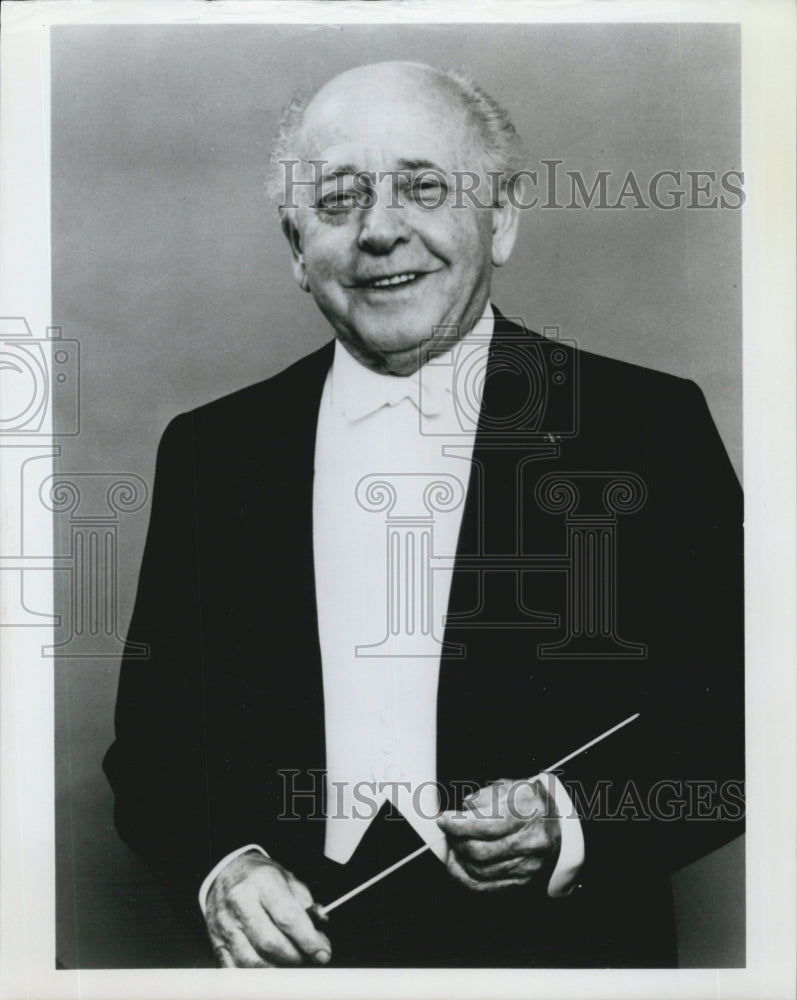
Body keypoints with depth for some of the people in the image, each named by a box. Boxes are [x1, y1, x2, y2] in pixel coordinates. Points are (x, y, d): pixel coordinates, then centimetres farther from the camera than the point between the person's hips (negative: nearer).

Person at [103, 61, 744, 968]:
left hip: (562, 956, -1)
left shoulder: (650, 426, -8)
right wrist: (217, 865, -14)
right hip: (296, 952, 2)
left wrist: (573, 825, -21)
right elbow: (154, 727, 3)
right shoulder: (209, 450, -1)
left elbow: (733, 724, -6)